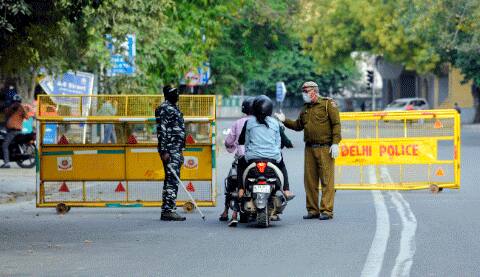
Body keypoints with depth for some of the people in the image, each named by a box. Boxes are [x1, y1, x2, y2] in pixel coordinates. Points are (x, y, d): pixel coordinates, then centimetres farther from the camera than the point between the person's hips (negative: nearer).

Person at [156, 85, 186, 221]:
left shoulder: (174, 108, 20)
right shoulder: (165, 108, -11)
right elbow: (161, 131, -17)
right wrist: (164, 151, -23)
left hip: (176, 150, 10)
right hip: (170, 150, -10)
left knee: (172, 180, 10)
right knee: (172, 180, -13)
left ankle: (167, 210, 13)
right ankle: (168, 211, -14)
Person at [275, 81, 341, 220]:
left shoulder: (328, 104, -1)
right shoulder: (305, 109, 20)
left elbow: (336, 124, -7)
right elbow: (298, 125, 26)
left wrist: (335, 143, -14)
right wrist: (285, 120, 12)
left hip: (325, 148, -7)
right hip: (310, 149, 7)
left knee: (327, 180, -7)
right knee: (310, 181, 6)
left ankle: (326, 210, -7)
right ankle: (312, 210, 12)